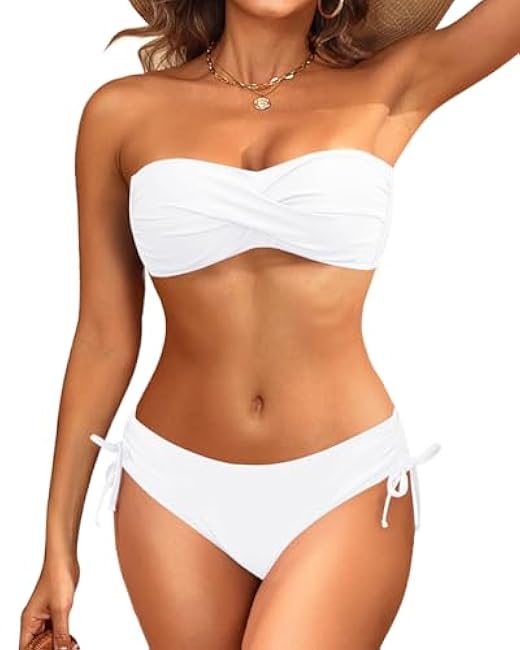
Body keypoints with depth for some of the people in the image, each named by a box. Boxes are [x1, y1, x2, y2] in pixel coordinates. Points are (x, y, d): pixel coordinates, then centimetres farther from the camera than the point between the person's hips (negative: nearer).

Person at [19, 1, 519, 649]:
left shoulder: (390, 89, -1)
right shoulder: (123, 111, 0)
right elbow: (104, 340, 3)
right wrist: (59, 545, 6)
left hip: (344, 485, -1)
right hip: (174, 489, 2)